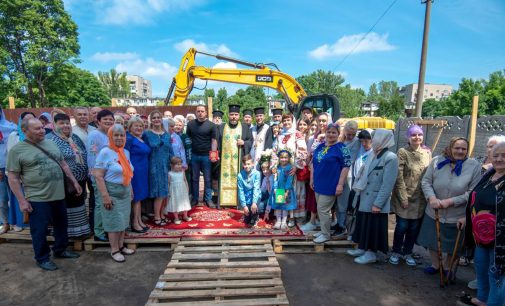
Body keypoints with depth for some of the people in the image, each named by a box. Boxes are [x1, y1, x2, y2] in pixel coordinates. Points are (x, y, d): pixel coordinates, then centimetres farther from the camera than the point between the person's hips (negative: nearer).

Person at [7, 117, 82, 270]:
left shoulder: (51, 144, 8)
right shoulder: (17, 150, -8)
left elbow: (63, 164, 15)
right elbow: (13, 178, -8)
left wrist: (75, 182, 11)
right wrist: (22, 201, -12)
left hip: (59, 195, 6)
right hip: (38, 199, -5)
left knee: (61, 225, 18)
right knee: (40, 230, 8)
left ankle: (60, 250, 37)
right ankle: (43, 258, 25)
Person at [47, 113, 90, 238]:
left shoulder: (75, 138, 11)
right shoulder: (50, 139, -9)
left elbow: (84, 156, 18)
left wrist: (85, 174, 15)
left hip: (80, 180, 7)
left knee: (78, 204, 17)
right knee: (65, 207, 6)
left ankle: (79, 229, 32)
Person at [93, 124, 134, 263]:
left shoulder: (126, 152, 6)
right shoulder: (105, 152, -14)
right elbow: (98, 176, -17)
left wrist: (130, 190, 14)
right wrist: (105, 196, -20)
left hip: (125, 191, 6)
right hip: (112, 192, -6)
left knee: (123, 220, 14)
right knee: (114, 222, 3)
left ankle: (121, 246, 28)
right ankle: (114, 250, 17)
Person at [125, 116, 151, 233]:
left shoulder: (141, 139, 13)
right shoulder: (129, 139, -11)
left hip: (143, 171, 8)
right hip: (134, 171, -8)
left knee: (140, 197, 14)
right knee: (135, 197, 0)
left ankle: (139, 221, 25)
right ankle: (134, 224, 11)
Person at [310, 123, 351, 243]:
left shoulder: (341, 148, -9)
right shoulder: (320, 146, 10)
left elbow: (346, 166, -13)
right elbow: (313, 163, 16)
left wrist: (340, 184, -17)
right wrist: (312, 179, 14)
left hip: (330, 185, -6)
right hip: (318, 184, 7)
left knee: (322, 209, -3)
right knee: (321, 209, 15)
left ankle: (325, 234, 13)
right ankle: (324, 230, 31)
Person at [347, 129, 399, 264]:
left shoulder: (390, 158, -16)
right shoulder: (373, 155, 8)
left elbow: (388, 185, -20)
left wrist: (378, 203, -21)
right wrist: (359, 193, 11)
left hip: (375, 201, -8)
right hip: (364, 199, 8)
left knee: (373, 228, 7)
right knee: (363, 225, 18)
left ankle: (371, 253, 22)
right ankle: (362, 248, 34)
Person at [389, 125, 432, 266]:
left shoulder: (427, 152, 6)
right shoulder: (403, 152, -9)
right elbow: (399, 177, -11)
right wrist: (403, 197, -14)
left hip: (420, 198, 4)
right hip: (404, 197, -4)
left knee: (414, 227, 10)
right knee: (402, 226, 3)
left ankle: (407, 252, 29)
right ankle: (396, 252, 24)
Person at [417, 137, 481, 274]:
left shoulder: (474, 166, -9)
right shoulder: (437, 161, -6)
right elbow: (426, 181, -4)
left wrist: (451, 201, -20)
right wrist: (432, 198, -20)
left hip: (457, 216, -1)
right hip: (433, 213, 2)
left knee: (453, 246, 16)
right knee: (432, 240, 18)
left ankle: (447, 268, 43)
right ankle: (435, 264, 43)